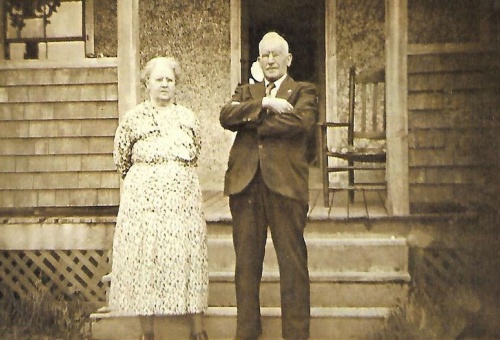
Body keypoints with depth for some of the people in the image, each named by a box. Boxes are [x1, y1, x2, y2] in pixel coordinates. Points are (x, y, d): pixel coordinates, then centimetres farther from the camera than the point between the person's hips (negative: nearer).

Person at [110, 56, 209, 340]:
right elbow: (121, 159, 12)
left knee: (190, 258, 0)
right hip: (145, 198, -2)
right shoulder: (134, 118, 4)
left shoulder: (188, 117, 12)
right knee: (145, 258, -3)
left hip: (184, 197, 2)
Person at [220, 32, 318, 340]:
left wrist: (252, 121, -4)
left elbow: (303, 122, -11)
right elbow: (226, 116, 0)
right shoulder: (246, 92, 21)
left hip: (285, 184, -3)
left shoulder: (303, 92, 11)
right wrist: (265, 104, -12)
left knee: (293, 262, -3)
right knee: (246, 262, 6)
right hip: (245, 184, 3)